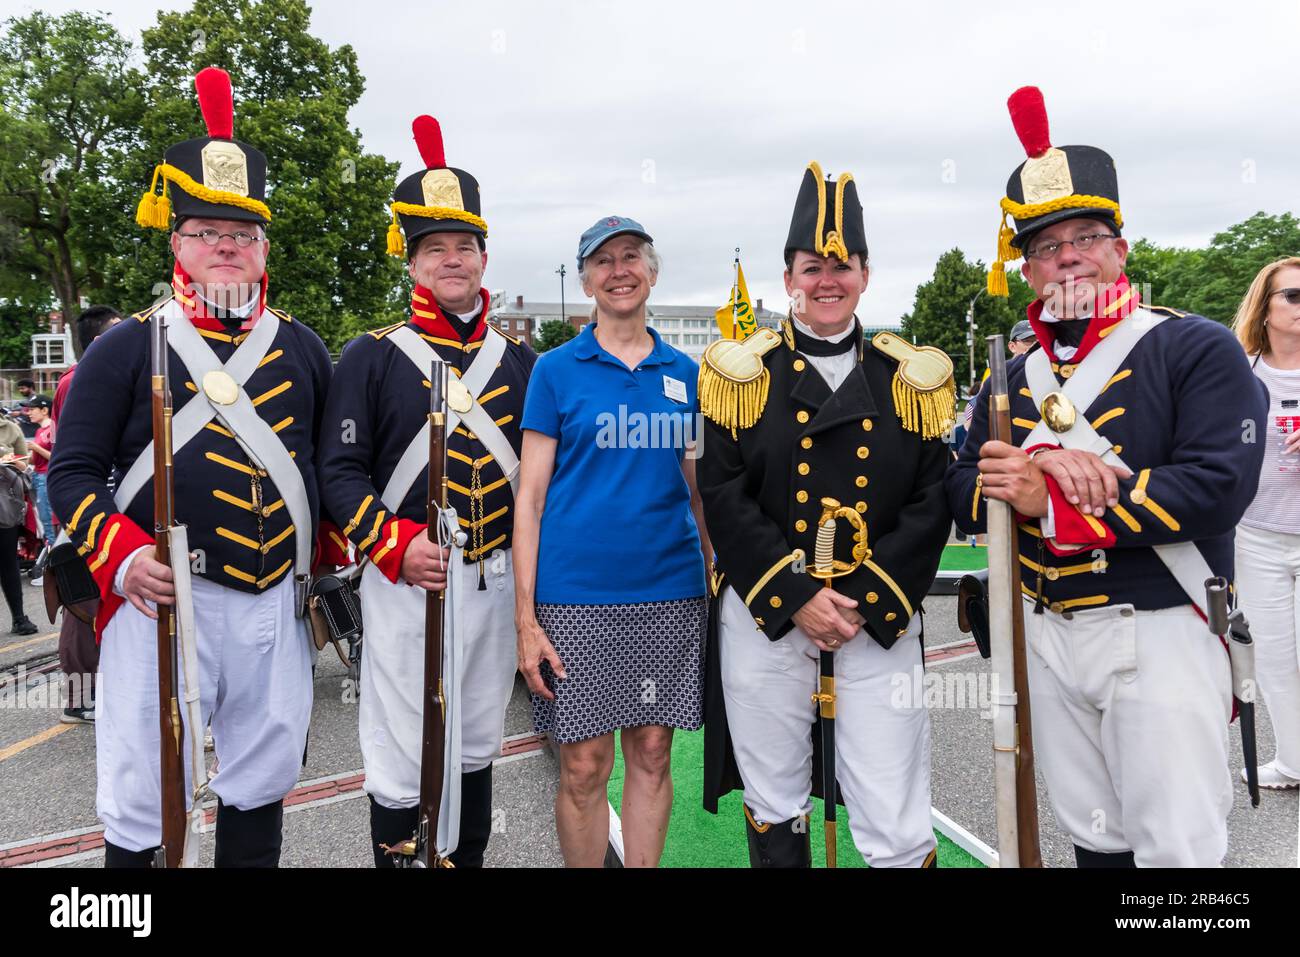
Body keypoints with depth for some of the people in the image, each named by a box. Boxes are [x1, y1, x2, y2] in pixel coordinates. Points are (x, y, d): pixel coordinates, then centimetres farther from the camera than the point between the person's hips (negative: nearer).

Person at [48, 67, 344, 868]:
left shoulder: (302, 348, 10)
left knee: (262, 785, 15)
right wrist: (120, 554, -16)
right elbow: (74, 470, -1)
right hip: (164, 601, -3)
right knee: (141, 797, 4)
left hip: (278, 606, 3)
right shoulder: (128, 348, 0)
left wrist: (328, 554, 11)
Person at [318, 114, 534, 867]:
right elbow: (341, 469, -6)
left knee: (477, 749, 17)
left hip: (498, 581, 4)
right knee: (402, 763, 3)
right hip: (405, 586, -3)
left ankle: (472, 861, 33)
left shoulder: (521, 362, 9)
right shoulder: (374, 357, -2)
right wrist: (396, 548, -20)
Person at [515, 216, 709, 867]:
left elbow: (696, 491, 14)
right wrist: (525, 618, -8)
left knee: (652, 753, 9)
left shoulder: (683, 374, 10)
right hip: (576, 598, -2)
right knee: (584, 766, 3)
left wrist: (716, 589, 7)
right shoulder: (556, 370, 2)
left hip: (670, 593, 3)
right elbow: (530, 496, -1)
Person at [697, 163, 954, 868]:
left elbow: (932, 504, 0)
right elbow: (725, 497, -5)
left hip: (879, 618, 1)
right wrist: (799, 596, -13)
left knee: (899, 830, 2)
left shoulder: (913, 378, 6)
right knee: (774, 809, 13)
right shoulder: (744, 373, 2)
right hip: (766, 616, 0)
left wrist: (861, 600, -11)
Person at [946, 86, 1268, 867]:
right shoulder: (1014, 377, 11)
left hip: (1159, 633, -5)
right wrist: (1044, 468, -19)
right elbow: (965, 492, 2)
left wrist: (1052, 502, -19)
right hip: (1049, 636, 5)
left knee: (1177, 849, 1)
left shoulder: (1198, 349, -6)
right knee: (1096, 839, 16)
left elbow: (1217, 486, -19)